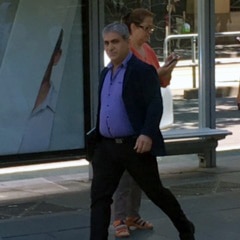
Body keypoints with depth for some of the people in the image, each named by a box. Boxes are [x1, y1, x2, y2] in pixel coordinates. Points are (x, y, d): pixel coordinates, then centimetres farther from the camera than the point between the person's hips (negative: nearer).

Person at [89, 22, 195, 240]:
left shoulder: (142, 70, -9)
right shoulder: (106, 73, 15)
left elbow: (155, 105, -17)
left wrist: (147, 134, -29)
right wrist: (96, 138, 20)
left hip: (135, 146, -6)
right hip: (107, 147, 6)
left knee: (155, 191, 9)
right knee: (99, 197, -4)